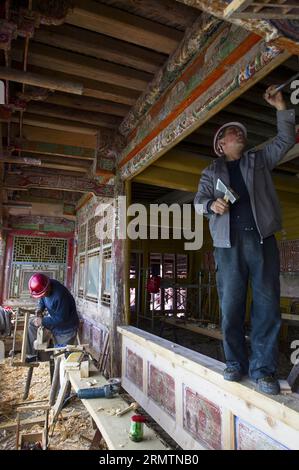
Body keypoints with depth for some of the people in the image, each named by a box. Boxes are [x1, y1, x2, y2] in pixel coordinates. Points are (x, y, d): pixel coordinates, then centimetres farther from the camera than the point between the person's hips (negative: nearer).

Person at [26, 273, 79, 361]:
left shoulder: (60, 295, -37)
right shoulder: (45, 287, -12)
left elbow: (61, 319, -29)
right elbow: (43, 300, 11)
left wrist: (43, 321, -22)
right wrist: (40, 308, -10)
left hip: (67, 328, -8)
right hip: (54, 318, 8)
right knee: (32, 323, 2)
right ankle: (32, 355, 7)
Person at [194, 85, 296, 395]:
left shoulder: (259, 159, 23)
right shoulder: (211, 171, 19)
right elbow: (199, 200, 10)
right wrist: (212, 204, -11)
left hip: (262, 239, 1)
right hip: (228, 243, -1)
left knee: (267, 305, -3)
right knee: (231, 305, -2)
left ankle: (263, 369, 6)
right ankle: (236, 363, 13)